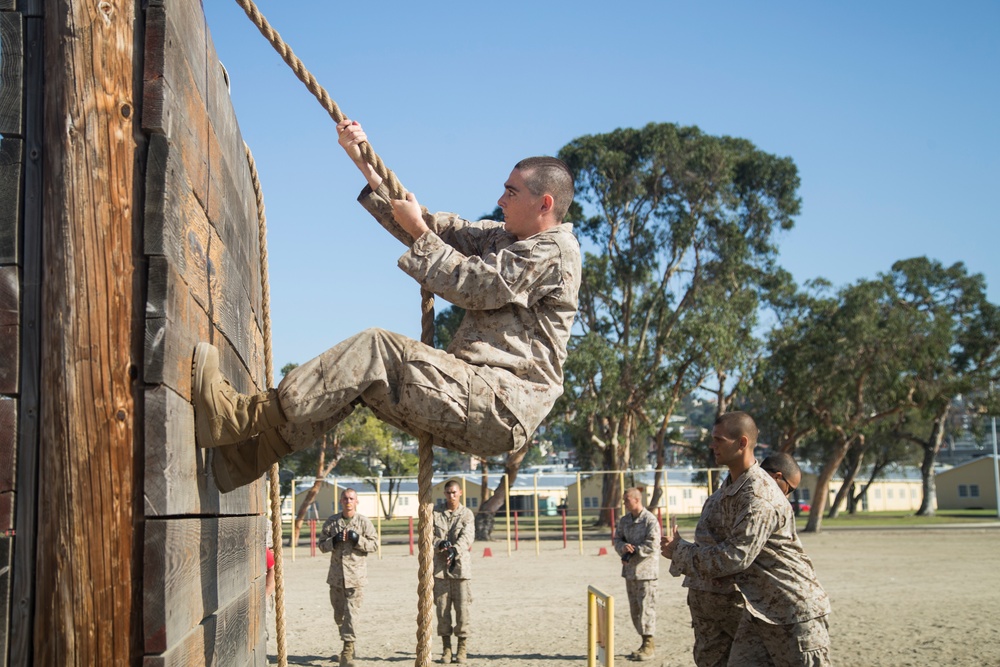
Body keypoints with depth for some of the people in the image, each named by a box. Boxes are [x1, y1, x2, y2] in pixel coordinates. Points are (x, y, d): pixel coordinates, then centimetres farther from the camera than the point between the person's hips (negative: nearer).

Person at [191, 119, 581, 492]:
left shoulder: (555, 250, -5)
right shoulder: (502, 238, 23)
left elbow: (471, 284, -12)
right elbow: (434, 227, 20)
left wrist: (418, 231, -2)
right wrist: (362, 161, 16)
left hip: (504, 404, -9)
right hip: (476, 392, 9)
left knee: (375, 351, -21)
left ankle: (247, 417, -20)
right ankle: (250, 453, -3)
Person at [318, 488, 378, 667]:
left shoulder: (364, 522, 1)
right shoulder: (331, 522, 7)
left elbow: (374, 544, 0)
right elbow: (322, 545, 7)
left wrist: (357, 539, -15)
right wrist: (334, 540, -11)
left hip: (356, 575, -3)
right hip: (336, 575, 3)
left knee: (351, 612, -9)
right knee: (338, 613, 12)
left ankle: (348, 649, -8)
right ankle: (347, 638, 34)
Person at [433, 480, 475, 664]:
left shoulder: (467, 514, 4)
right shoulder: (435, 513, 10)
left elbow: (467, 537, -9)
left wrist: (454, 551, -26)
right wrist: (440, 545, -19)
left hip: (460, 565, -2)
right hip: (439, 566, 2)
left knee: (463, 608, -2)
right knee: (442, 608, 3)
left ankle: (462, 648, 7)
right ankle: (446, 648, 11)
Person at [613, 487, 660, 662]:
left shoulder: (650, 520, -11)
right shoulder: (624, 520, 11)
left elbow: (652, 544, -17)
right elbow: (617, 539, 12)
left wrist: (632, 553, -15)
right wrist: (623, 547, -10)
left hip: (646, 569, -8)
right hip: (629, 569, 8)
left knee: (646, 607, -7)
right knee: (634, 609, 11)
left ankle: (649, 646, -1)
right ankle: (645, 643, 20)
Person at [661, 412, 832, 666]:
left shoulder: (760, 496, -23)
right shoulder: (729, 487, 8)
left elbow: (734, 558, -27)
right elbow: (725, 541, 21)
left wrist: (679, 552, -16)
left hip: (795, 610, -9)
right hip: (759, 608, 9)